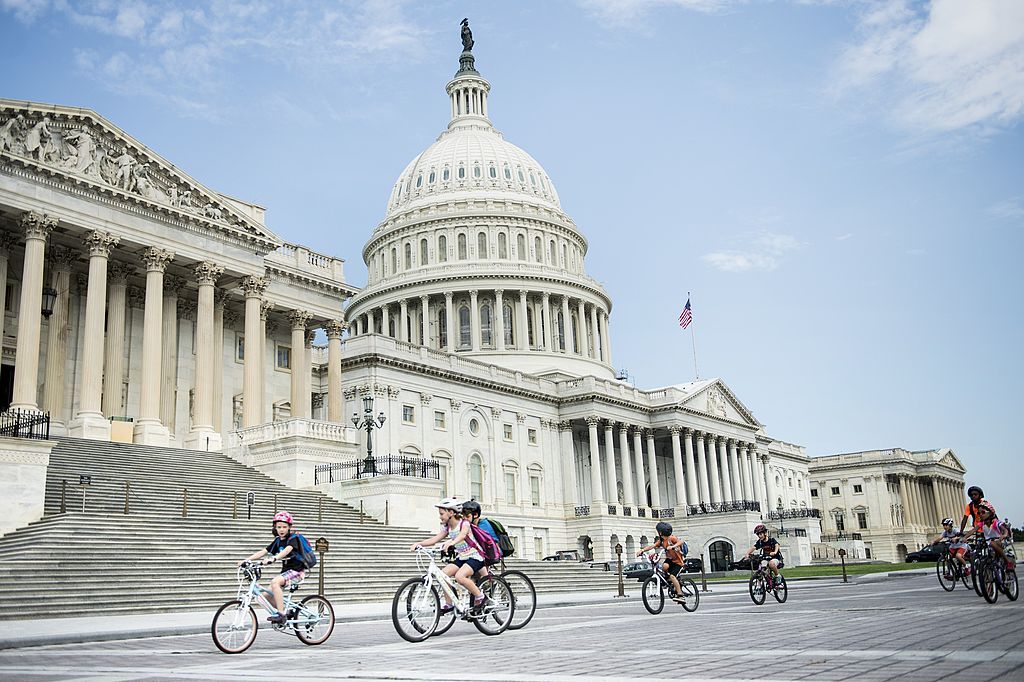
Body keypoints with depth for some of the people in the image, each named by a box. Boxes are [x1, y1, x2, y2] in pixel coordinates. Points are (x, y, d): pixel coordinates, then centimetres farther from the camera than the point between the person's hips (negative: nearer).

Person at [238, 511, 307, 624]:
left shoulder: (293, 538, -11)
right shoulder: (278, 541, 10)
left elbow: (287, 550, -31)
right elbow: (263, 552, 4)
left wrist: (272, 559, -47)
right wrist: (246, 560, -9)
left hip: (296, 570, -8)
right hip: (286, 570, 8)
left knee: (275, 582, -32)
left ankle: (281, 614, -29)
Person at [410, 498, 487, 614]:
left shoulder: (464, 523, -16)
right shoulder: (447, 527, 5)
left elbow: (462, 535, -38)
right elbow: (435, 539, -4)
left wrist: (452, 542, -59)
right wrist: (419, 544, -19)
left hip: (475, 557, -7)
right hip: (461, 558, 7)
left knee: (459, 576, -31)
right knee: (443, 574, -15)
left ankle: (480, 596, -11)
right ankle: (449, 604, -1)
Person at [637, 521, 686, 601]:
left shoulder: (671, 538, -15)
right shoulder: (661, 540, 4)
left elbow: (681, 542, -33)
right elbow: (652, 545, -8)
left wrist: (673, 546, -50)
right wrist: (642, 550, -21)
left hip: (678, 561, -5)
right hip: (669, 559, 5)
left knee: (672, 576, -24)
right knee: (664, 566, -29)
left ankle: (680, 595, -18)